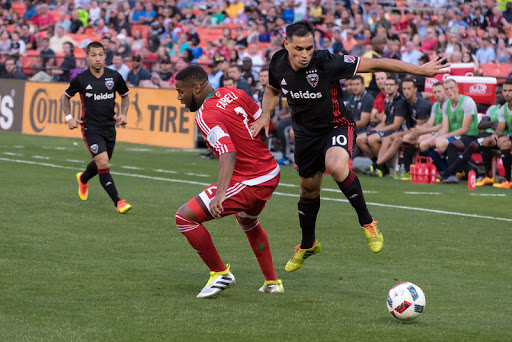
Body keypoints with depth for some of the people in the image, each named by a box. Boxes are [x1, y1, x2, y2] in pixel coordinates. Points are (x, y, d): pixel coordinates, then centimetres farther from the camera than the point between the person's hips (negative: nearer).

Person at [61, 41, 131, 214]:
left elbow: (125, 96, 14)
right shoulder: (80, 79, -8)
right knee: (103, 164, -17)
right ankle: (118, 202, -15)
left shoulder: (114, 76, -3)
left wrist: (123, 114, -2)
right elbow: (66, 97, 9)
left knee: (101, 164, 19)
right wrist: (69, 117, -4)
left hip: (110, 127, 4)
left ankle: (83, 179, 52)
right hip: (90, 127, -4)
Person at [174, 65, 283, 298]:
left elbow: (228, 153, -31)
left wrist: (220, 194, -40)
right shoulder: (235, 94, 6)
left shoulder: (206, 116, -18)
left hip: (248, 182, -9)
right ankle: (272, 282, 42)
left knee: (184, 217, -6)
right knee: (247, 222, 37)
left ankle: (220, 273, 3)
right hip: (272, 174, 9)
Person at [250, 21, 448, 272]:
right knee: (309, 189, 16)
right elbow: (272, 90, 13)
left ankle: (367, 222, -18)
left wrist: (419, 70, -24)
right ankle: (307, 245, 42)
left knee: (336, 166, -36)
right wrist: (265, 115, -6)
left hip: (336, 127, -5)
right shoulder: (279, 64, -11)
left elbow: (374, 64, -24)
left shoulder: (326, 63, -27)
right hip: (305, 133, 5)